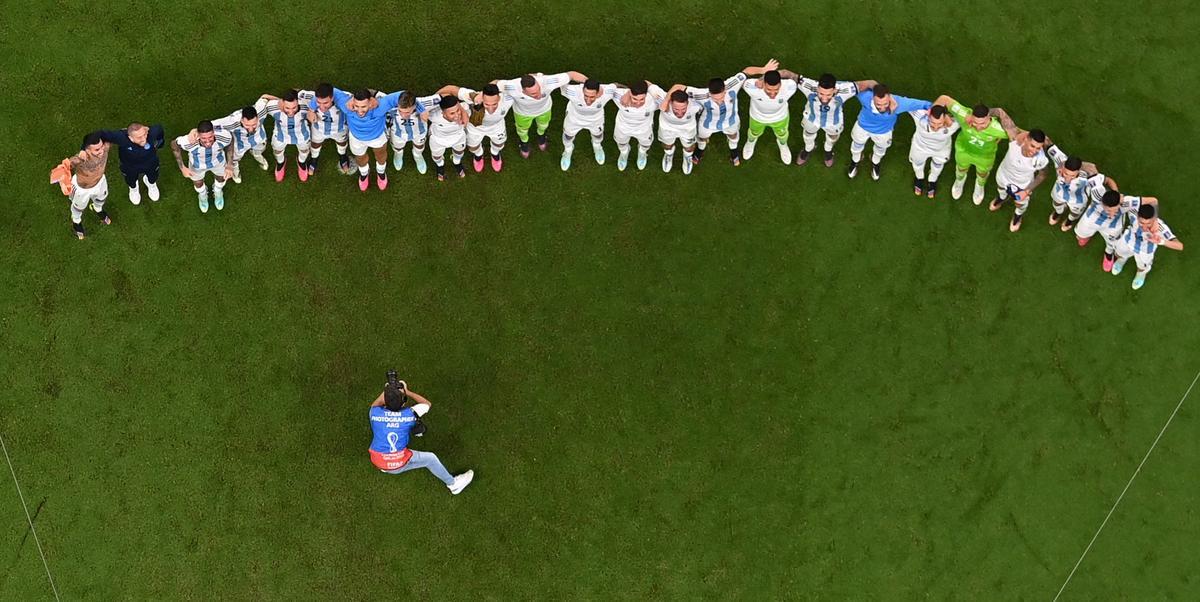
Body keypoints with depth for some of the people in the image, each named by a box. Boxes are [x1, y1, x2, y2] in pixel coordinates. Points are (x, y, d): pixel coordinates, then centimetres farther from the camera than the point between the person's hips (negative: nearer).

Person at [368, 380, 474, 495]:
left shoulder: (375, 413, -14)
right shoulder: (409, 415, -16)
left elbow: (374, 405, 14)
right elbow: (427, 404, 4)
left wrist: (385, 392, 13)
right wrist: (407, 392, 5)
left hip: (377, 462, 3)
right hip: (398, 465, -3)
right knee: (430, 458, 16)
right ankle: (453, 484, 31)